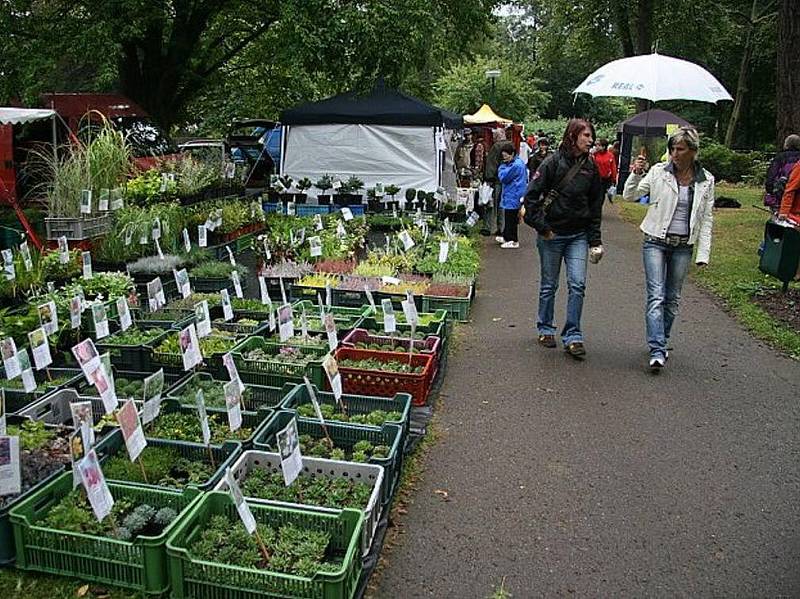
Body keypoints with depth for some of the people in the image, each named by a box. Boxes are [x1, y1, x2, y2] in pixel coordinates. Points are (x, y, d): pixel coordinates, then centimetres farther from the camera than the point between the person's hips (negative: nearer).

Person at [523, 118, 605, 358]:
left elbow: (596, 206, 11)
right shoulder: (553, 162, -7)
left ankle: (572, 336, 4)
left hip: (578, 235, 3)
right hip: (552, 234, -3)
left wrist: (595, 241, 7)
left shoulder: (590, 167, 6)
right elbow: (532, 195, -9)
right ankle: (546, 330, 25)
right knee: (549, 285, 8)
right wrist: (541, 227, -12)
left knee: (578, 284, -5)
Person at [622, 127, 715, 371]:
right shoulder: (658, 172, -3)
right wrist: (636, 175, -21)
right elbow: (629, 196, -2)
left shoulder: (706, 181, 3)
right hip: (656, 241, -2)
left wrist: (703, 254, 1)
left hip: (684, 246, 3)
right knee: (656, 295, -12)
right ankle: (657, 351, -14)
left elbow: (706, 220, 6)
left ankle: (662, 343, 25)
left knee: (672, 298, 10)